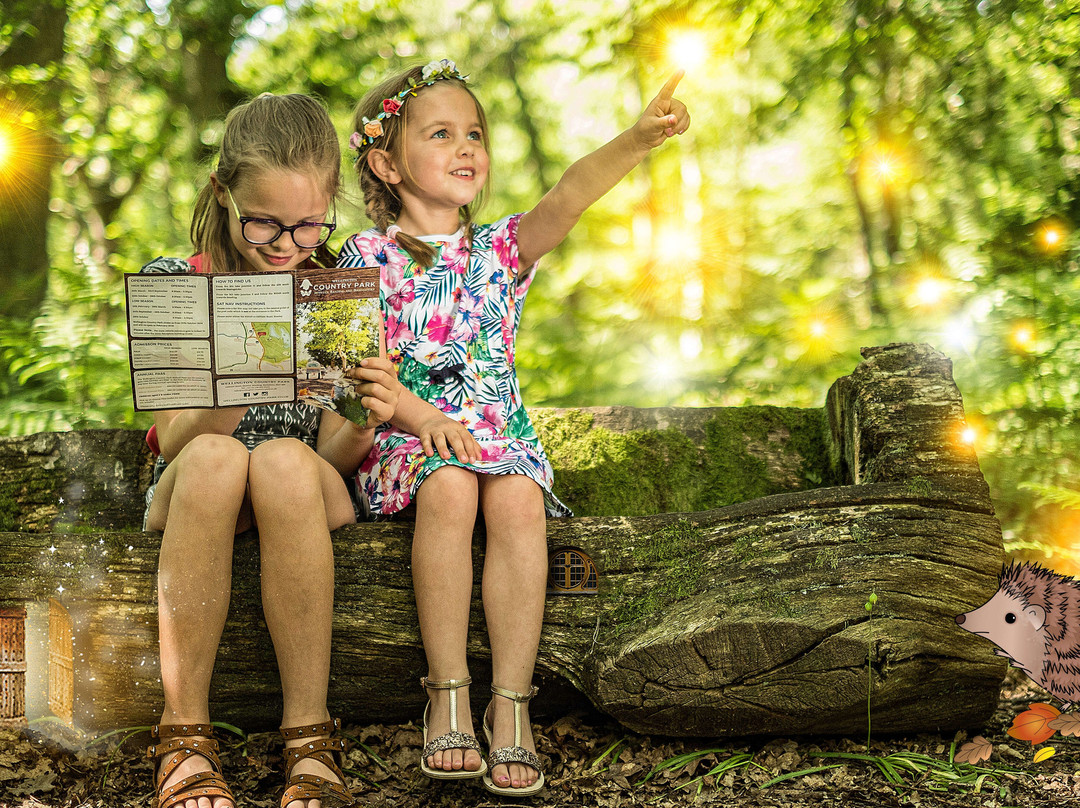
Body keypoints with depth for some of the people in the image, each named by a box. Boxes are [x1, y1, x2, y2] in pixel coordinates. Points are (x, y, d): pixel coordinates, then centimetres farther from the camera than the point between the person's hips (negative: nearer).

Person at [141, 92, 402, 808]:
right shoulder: (175, 284, 0)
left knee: (285, 461, -36)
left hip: (311, 497, 0)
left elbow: (334, 460, -2)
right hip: (192, 499, 0)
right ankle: (187, 737, -30)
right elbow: (174, 440, -8)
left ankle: (310, 741, -30)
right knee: (214, 457, -36)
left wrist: (362, 427, -26)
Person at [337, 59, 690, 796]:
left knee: (517, 499, -31)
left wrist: (638, 140, -27)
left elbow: (568, 198, -8)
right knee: (449, 486, -35)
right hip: (404, 439, -2)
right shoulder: (368, 257, 6)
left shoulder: (500, 249, 11)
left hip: (500, 431, 2)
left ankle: (512, 704, -27)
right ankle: (448, 697, -28)